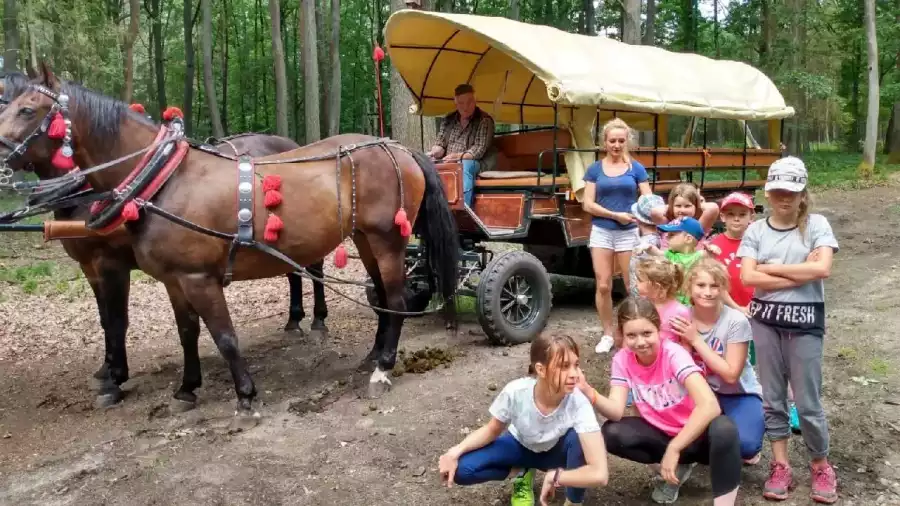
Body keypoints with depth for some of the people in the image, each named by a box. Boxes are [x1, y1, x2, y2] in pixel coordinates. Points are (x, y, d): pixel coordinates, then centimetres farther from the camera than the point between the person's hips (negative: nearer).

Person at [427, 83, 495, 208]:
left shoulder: (484, 120, -2)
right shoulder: (448, 120, 14)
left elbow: (479, 150, -11)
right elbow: (440, 144, 12)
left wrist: (458, 156, -27)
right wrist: (435, 152, -13)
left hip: (472, 164, -4)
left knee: (464, 166, -39)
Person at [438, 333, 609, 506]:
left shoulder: (579, 404, -36)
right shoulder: (515, 392, -32)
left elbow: (599, 474, -40)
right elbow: (492, 430, -11)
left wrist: (553, 477, -34)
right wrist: (455, 451, -26)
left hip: (555, 452, -1)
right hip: (520, 446, 1)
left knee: (577, 438, -36)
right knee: (461, 469, -22)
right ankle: (520, 473, 5)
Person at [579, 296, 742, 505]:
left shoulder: (673, 354, -25)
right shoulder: (622, 360, -12)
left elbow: (709, 405, -37)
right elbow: (616, 412, -21)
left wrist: (674, 449, -37)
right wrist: (591, 395, -43)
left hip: (696, 433, -4)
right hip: (661, 432, 5)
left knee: (724, 429, -38)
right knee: (611, 433, -22)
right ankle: (677, 466, 0)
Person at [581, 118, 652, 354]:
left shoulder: (636, 168, 4)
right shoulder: (595, 169, 4)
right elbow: (588, 204, -2)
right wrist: (615, 215, -13)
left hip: (628, 233, 0)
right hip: (601, 232, 0)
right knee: (603, 286, 2)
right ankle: (607, 334, 15)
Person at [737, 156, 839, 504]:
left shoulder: (816, 224, -2)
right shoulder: (756, 231, 2)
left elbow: (822, 268, -17)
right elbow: (747, 277, -10)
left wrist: (771, 268, -11)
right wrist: (801, 274, -11)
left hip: (805, 322, -2)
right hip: (765, 321, 2)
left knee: (808, 402, 4)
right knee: (772, 397, 10)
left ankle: (821, 466, 26)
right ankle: (781, 466, 23)